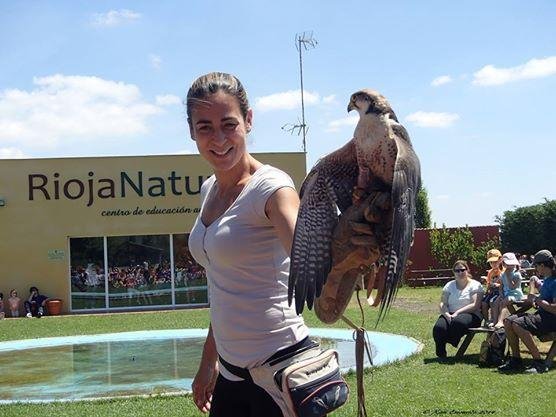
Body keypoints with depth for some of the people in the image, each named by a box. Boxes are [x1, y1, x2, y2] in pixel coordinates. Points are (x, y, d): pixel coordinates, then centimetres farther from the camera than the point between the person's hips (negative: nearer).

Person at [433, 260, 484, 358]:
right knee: (438, 327, -29)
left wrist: (457, 313, -18)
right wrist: (447, 314, -15)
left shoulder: (475, 285, 3)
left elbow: (475, 305, -9)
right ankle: (440, 354, -12)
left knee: (457, 322, -39)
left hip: (470, 314, -3)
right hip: (451, 314, 3)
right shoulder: (449, 285, 16)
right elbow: (443, 303, 7)